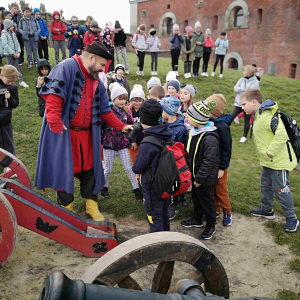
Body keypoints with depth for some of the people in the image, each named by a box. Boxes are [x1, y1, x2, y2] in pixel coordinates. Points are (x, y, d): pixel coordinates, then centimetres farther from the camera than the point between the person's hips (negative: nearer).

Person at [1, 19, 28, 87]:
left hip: (15, 54, 6)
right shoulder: (4, 34, -9)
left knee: (16, 67, 7)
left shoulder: (13, 33, 11)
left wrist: (18, 52, 0)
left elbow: (16, 43, 13)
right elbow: (5, 45, -16)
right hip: (8, 54, -6)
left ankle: (21, 81, 8)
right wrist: (13, 53, -17)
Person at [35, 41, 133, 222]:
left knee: (89, 169, 12)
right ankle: (67, 208, 20)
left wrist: (121, 127, 10)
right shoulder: (67, 68, -10)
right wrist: (55, 122, -28)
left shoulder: (97, 81, 14)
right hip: (63, 132, -6)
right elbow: (53, 95, -21)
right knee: (65, 170, 3)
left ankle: (92, 206, 26)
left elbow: (105, 110, 16)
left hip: (86, 134, 7)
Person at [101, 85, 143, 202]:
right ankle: (104, 187, 31)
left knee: (128, 168, 4)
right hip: (109, 145, -2)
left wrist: (133, 140, 11)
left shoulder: (125, 111, 6)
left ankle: (136, 188, 13)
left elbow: (131, 126, 14)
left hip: (123, 145, 2)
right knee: (108, 169, 9)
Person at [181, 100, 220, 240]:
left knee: (207, 200, 10)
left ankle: (211, 226, 30)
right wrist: (191, 171, 11)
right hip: (195, 173, 9)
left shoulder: (210, 138, -29)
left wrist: (199, 178, -21)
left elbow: (209, 161, -27)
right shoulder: (194, 131, 0)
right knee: (196, 197, 24)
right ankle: (198, 219, 45)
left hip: (205, 178, -9)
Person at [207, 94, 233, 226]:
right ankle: (216, 210, 34)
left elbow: (226, 149, -18)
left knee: (221, 190, 9)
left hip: (218, 165, -6)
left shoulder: (222, 126, -21)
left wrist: (222, 168, -16)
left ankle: (227, 212, 28)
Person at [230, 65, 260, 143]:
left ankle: (244, 136, 24)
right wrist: (244, 89, -18)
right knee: (230, 117, -2)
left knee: (247, 121, 8)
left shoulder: (255, 82, -7)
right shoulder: (241, 80, 7)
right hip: (238, 103, 4)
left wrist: (240, 89, -13)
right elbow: (235, 88, -5)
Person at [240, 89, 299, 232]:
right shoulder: (258, 116, 7)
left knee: (281, 190, 1)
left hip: (279, 162, -10)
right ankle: (267, 210, 41)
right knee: (266, 186, 22)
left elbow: (282, 135, -37)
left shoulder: (268, 116, -26)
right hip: (268, 162, 10)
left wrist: (270, 152, -29)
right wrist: (266, 155, 12)